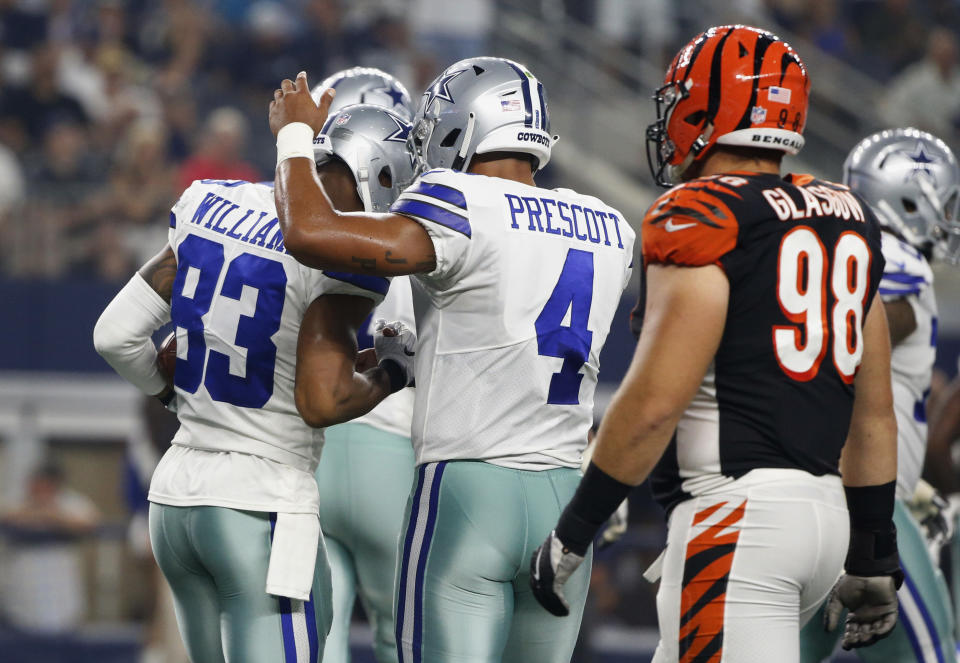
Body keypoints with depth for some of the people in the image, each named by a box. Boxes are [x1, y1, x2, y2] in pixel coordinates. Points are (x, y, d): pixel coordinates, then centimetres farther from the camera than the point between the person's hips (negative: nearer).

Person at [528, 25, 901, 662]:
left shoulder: (700, 221, -9)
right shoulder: (848, 221, 15)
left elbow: (655, 400, -16)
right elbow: (873, 413, 18)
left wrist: (573, 533, -8)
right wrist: (874, 558, 24)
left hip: (739, 514, -9)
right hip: (824, 506, 9)